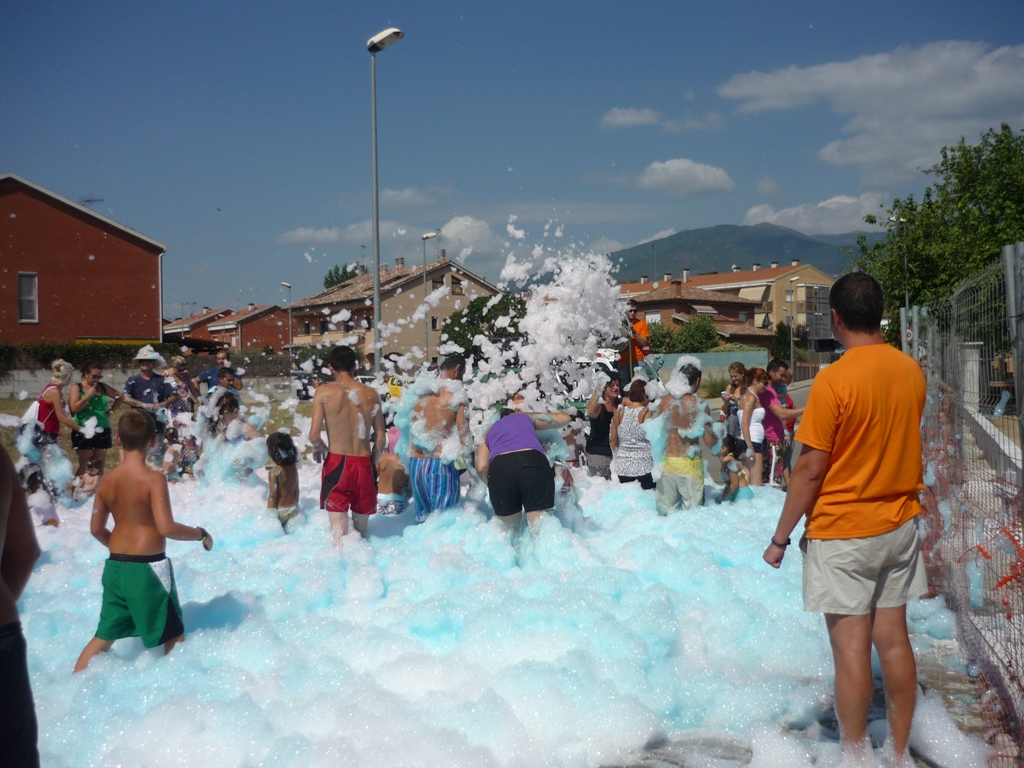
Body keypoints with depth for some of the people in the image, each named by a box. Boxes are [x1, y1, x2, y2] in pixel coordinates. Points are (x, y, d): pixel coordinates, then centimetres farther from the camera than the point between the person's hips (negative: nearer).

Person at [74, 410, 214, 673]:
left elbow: (96, 529, 10)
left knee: (106, 634, 18)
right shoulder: (154, 479, -17)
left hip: (115, 566, 6)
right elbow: (166, 527, -24)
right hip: (148, 567, -6)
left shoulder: (107, 480, 2)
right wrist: (200, 534, -9)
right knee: (173, 634, 12)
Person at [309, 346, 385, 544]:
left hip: (337, 463, -3)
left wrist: (318, 447, 12)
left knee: (339, 529, -2)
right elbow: (380, 438, 4)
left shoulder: (324, 391, -5)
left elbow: (314, 435, -10)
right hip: (364, 464, 3)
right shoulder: (371, 394, 3)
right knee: (361, 530, 15)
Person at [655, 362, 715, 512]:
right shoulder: (699, 405, -9)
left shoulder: (663, 402, 1)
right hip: (689, 464, -4)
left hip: (666, 463, 4)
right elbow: (709, 441, -8)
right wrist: (718, 431, 11)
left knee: (665, 511, 11)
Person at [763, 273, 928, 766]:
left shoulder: (834, 380, -18)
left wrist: (780, 538, -8)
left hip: (842, 531, -6)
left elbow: (811, 470, -17)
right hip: (899, 525, 6)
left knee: (851, 647, 2)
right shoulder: (911, 370, 2)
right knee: (893, 639, 12)